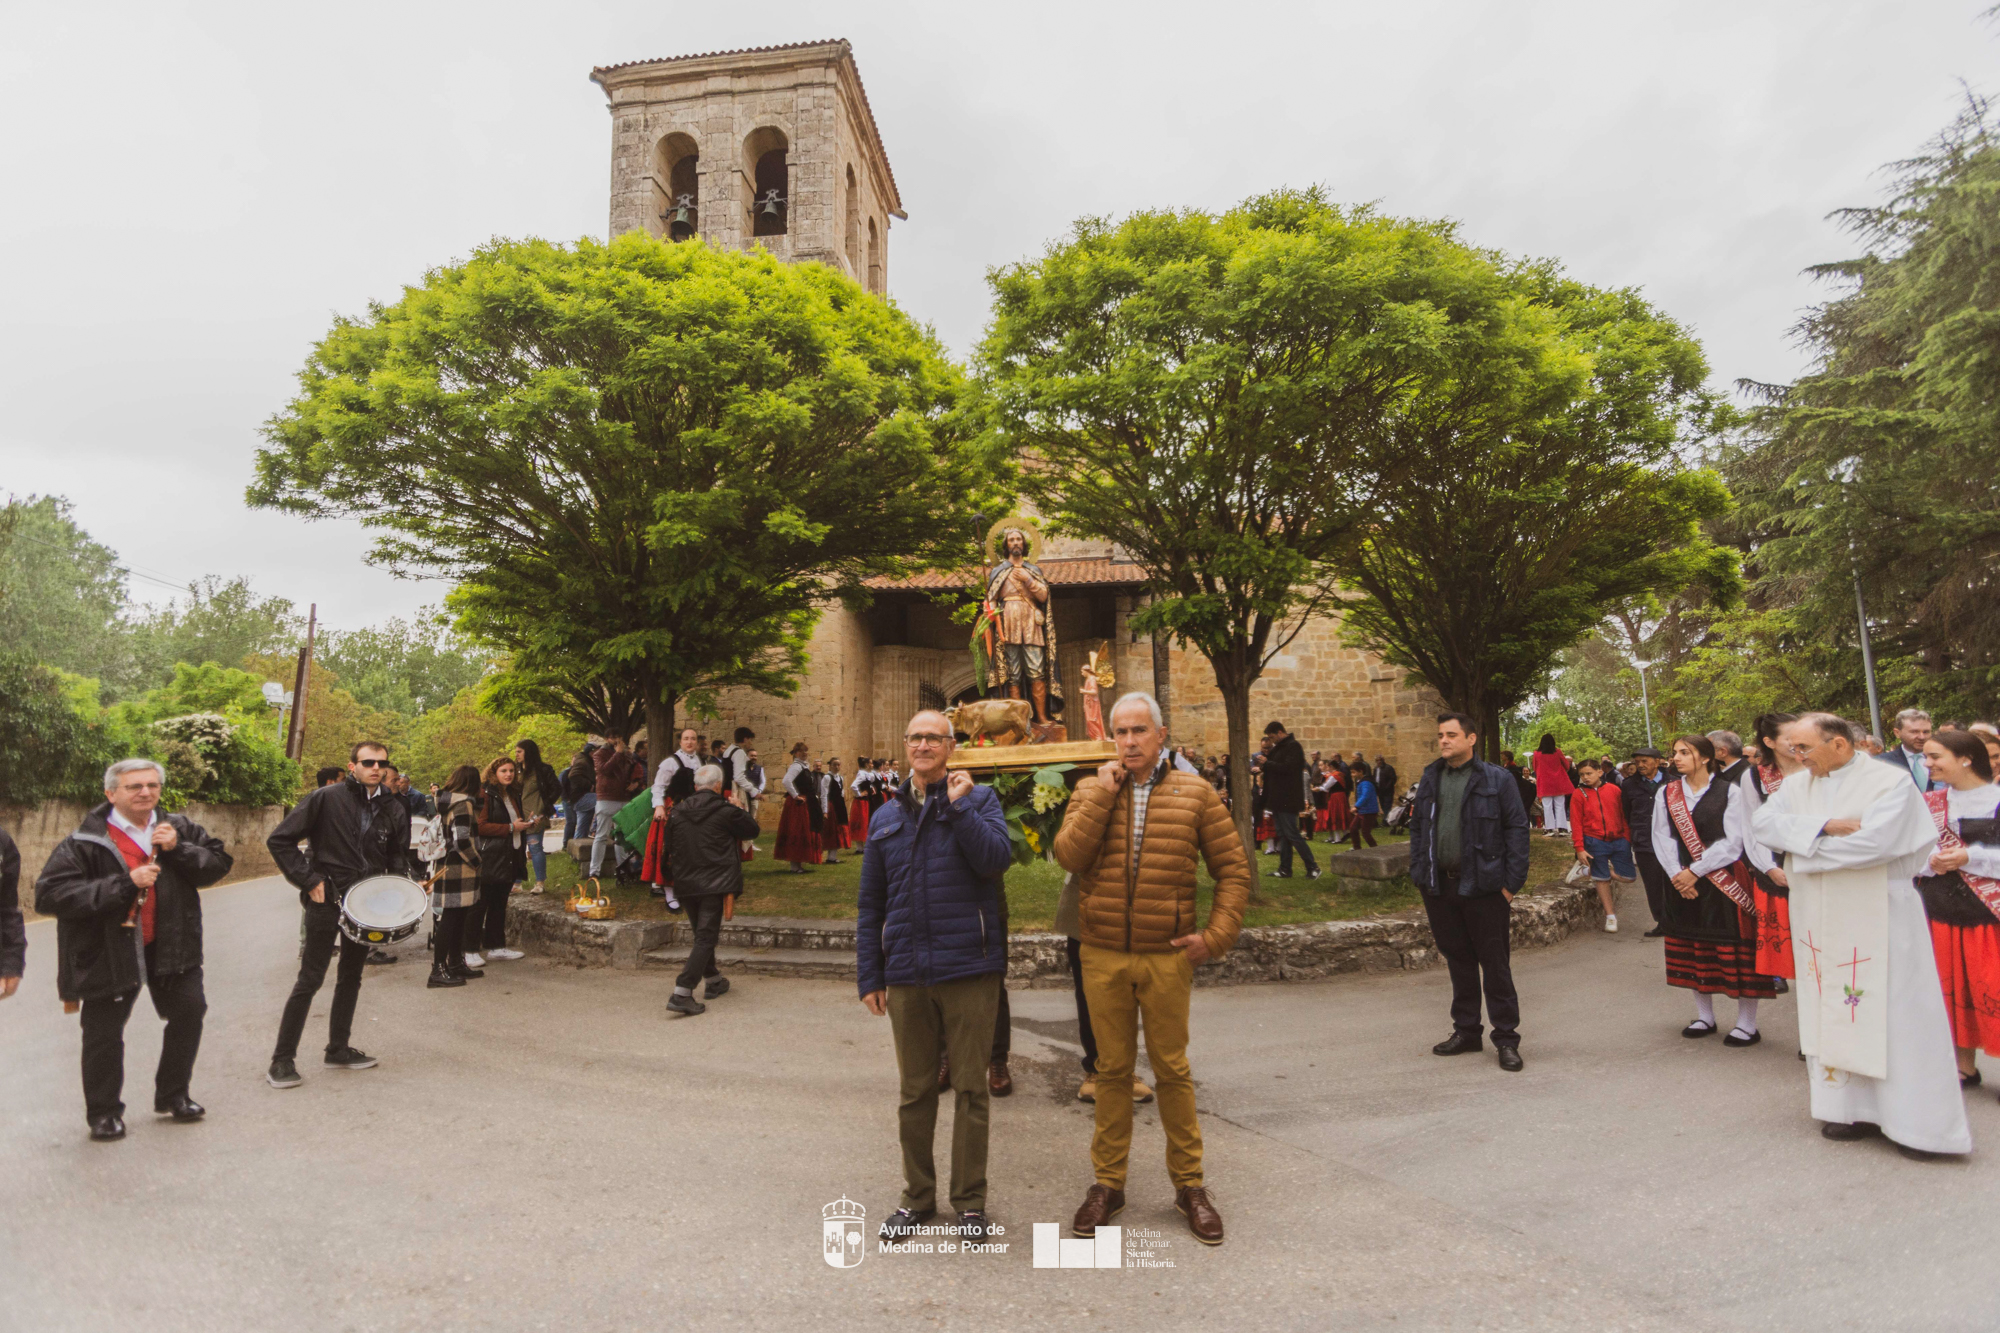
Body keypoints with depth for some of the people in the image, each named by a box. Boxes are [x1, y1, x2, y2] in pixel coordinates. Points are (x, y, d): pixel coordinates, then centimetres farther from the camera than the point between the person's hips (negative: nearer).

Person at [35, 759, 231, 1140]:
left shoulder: (179, 829, 1)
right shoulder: (85, 843, -13)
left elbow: (219, 863, -1)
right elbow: (49, 895, -20)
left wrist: (177, 849, -19)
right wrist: (125, 884, -28)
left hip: (170, 945, 4)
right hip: (109, 950, -3)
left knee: (189, 1011, 8)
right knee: (104, 1035, 6)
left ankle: (173, 1096, 28)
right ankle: (103, 1112, 27)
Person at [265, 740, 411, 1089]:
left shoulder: (394, 811, 4)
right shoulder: (326, 798, -9)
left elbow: (398, 858, 14)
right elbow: (279, 840, -8)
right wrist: (309, 880, -11)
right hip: (327, 900, -5)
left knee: (351, 977, 14)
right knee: (310, 979, -2)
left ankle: (338, 1049, 27)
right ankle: (282, 1059, 10)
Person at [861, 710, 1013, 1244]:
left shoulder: (978, 799, 2)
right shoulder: (887, 818, 12)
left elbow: (996, 859, -17)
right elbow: (870, 904, 13)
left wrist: (958, 804, -15)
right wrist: (869, 975, 8)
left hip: (970, 968, -3)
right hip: (907, 976, 3)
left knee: (971, 1088, 7)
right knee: (915, 1091, 13)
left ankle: (970, 1200, 24)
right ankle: (918, 1197, 31)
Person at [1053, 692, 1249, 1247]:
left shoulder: (1195, 794, 1)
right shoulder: (1090, 791, 3)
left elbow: (1234, 868, 4)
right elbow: (1069, 855, -13)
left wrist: (1216, 935, -5)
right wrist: (1104, 792, -14)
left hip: (1168, 957, -1)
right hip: (1103, 957, 1)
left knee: (1172, 1070, 9)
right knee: (1112, 1070, 11)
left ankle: (1189, 1184, 26)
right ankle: (1108, 1182, 27)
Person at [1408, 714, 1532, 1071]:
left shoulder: (1497, 780, -4)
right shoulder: (1429, 779, 10)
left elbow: (1517, 830, -6)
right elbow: (1417, 827, 14)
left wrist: (1511, 882, -11)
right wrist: (1418, 875, 7)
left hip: (1483, 886, -5)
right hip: (1440, 887, 5)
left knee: (1494, 963, 3)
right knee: (1458, 960, 14)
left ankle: (1506, 1038, 13)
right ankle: (1465, 1031, 26)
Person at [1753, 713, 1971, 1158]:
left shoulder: (1889, 782, -9)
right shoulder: (1797, 787, 7)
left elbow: (1873, 842, -21)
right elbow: (1763, 821, -6)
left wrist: (1802, 846, -12)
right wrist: (1823, 827, -18)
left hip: (1877, 917, -5)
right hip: (1820, 919, 5)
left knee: (1893, 1012, 0)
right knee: (1832, 1011, 9)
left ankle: (1917, 1121, 11)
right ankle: (1853, 1107, 19)